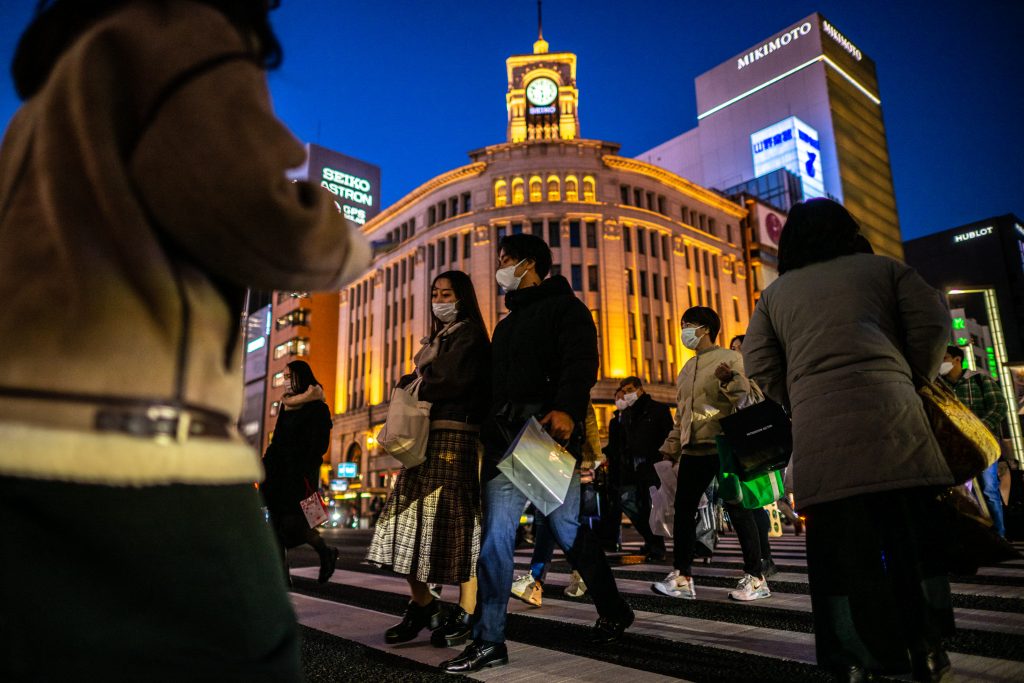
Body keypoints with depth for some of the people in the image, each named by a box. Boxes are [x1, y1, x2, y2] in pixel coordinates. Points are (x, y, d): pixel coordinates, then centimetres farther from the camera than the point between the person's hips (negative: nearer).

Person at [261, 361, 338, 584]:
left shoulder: (317, 407, -6)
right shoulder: (287, 404, 17)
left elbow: (318, 444, -14)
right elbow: (278, 440, 19)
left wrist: (305, 473, -21)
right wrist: (267, 464, 11)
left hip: (300, 473, -7)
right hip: (280, 471, 8)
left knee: (292, 520, -10)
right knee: (277, 523, 1)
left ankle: (326, 553, 13)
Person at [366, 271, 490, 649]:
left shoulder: (469, 334, 1)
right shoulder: (436, 338, 26)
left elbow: (455, 381, -13)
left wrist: (415, 386, 0)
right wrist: (413, 384, 0)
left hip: (454, 435, -8)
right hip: (424, 436, 8)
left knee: (456, 519, -7)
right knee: (412, 516, 2)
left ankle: (466, 613, 2)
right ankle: (422, 604, 12)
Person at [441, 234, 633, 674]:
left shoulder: (564, 307, 3)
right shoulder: (507, 324, 27)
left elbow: (581, 361, -14)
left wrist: (567, 409, -31)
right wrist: (489, 431, 19)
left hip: (548, 431, -7)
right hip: (505, 438, 7)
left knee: (567, 528, 2)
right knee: (496, 536, 1)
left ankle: (614, 611, 24)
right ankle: (488, 641, 9)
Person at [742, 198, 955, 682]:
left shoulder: (775, 293, 19)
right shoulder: (882, 268, 17)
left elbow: (758, 364, 10)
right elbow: (933, 323, 8)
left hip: (817, 430, 1)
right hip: (888, 413, 0)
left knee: (841, 544, 4)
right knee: (915, 533, 10)